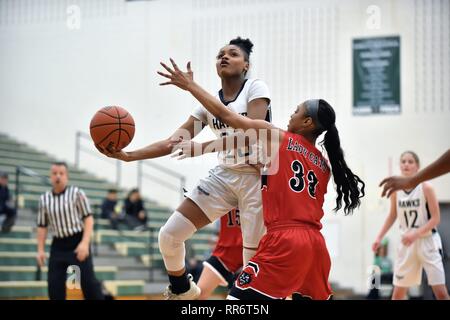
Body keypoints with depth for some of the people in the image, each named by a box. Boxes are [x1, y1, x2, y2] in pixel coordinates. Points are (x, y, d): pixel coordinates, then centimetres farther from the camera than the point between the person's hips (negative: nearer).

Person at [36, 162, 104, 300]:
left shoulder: (77, 193, -5)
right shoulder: (44, 199, 7)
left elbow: (88, 218, -7)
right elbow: (42, 226, 13)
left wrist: (85, 243, -17)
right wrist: (41, 250, 6)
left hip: (77, 242, -4)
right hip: (58, 245, 4)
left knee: (88, 282, -5)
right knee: (54, 285, 2)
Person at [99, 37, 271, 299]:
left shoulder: (255, 88, -5)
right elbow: (175, 142, 8)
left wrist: (206, 147, -29)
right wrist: (129, 156, -4)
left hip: (257, 176, -5)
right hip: (225, 175, 6)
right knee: (169, 235, -2)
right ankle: (182, 291, 24)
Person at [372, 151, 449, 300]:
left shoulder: (426, 188, -10)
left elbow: (436, 218, -11)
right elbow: (392, 216, 16)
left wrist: (416, 234, -23)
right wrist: (379, 237, 8)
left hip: (427, 241, -4)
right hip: (407, 243, 4)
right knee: (398, 292, 4)